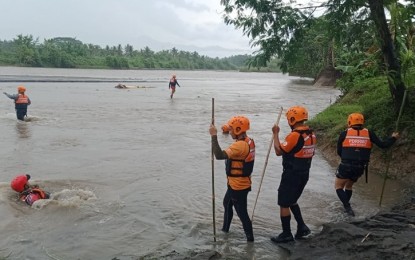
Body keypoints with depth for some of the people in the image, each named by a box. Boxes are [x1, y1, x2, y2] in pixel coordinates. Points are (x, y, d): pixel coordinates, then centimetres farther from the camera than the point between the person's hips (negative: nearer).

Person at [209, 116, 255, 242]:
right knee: (227, 203, 27)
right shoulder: (249, 141, 2)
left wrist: (214, 136, -30)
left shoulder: (240, 145, -28)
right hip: (236, 184, 10)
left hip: (238, 186, -10)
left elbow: (219, 155, -34)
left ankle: (250, 237, 17)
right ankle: (225, 228, 44)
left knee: (241, 212, 3)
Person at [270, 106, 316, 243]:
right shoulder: (311, 134, 5)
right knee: (292, 201, 24)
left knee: (284, 204, 4)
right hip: (304, 174, 9)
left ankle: (286, 234, 12)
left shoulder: (294, 135, -22)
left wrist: (275, 134, -9)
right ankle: (302, 227, 21)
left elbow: (278, 151, -17)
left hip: (291, 175, -9)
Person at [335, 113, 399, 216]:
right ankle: (346, 207, 34)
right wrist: (393, 138, 23)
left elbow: (339, 151, 6)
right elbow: (383, 145, 6)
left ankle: (347, 206, -4)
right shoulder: (369, 133, 4)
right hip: (360, 168, 4)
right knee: (349, 185, 27)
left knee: (338, 186, 14)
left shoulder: (344, 134, 0)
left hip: (346, 166, -4)